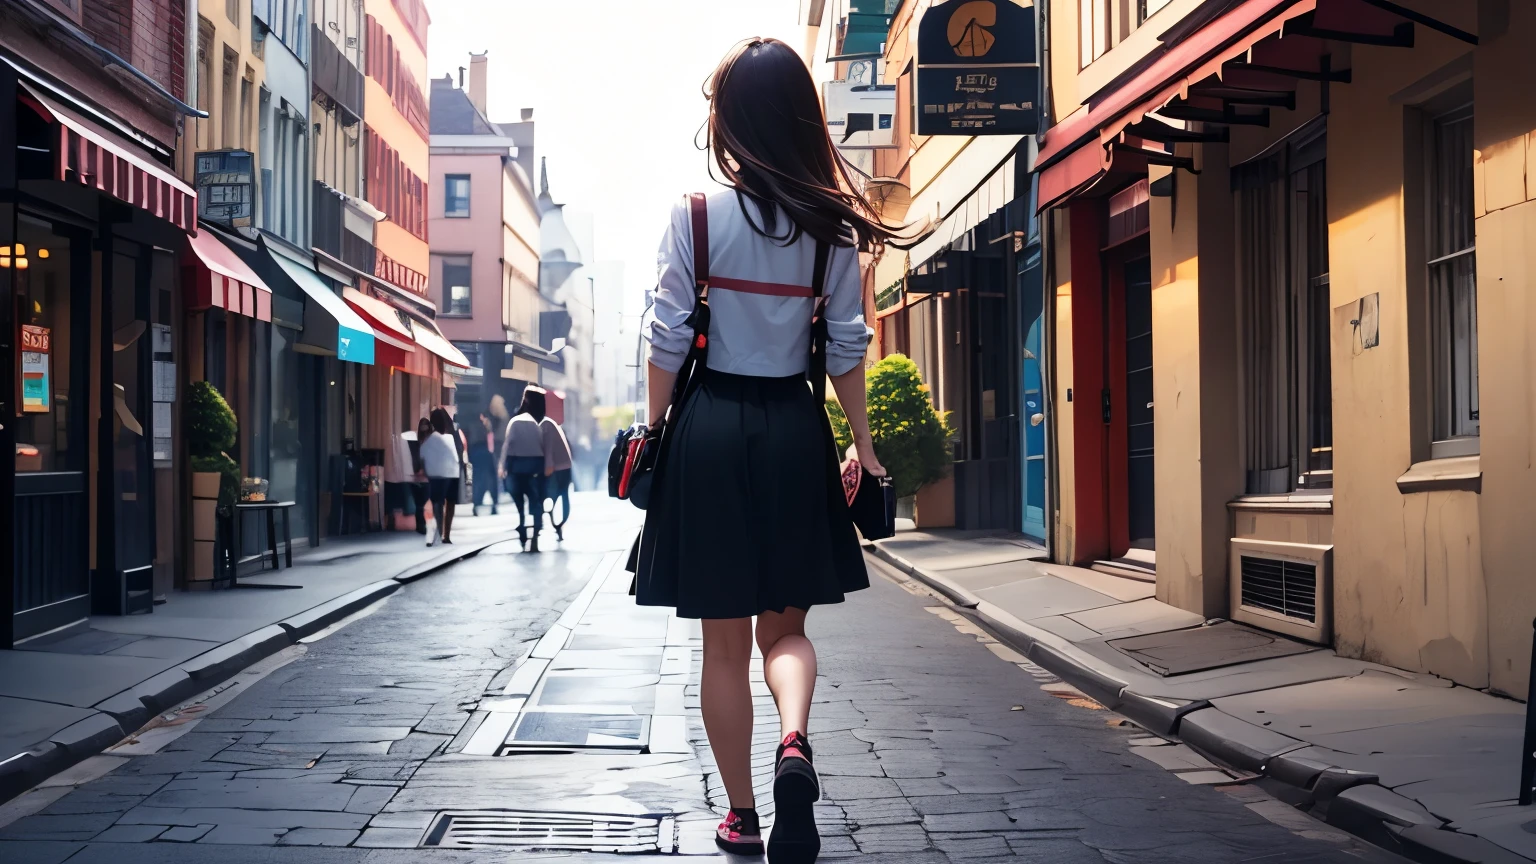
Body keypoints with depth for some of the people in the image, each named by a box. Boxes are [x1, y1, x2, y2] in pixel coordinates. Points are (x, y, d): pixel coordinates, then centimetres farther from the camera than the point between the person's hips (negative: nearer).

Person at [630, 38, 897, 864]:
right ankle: (795, 743, -15)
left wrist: (656, 433, 5)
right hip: (794, 431, 2)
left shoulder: (696, 215, -6)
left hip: (711, 427, -2)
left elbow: (668, 341, -6)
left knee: (724, 642, 9)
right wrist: (862, 443, 11)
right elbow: (847, 347, 2)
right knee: (785, 625, 15)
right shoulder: (830, 225, 1)